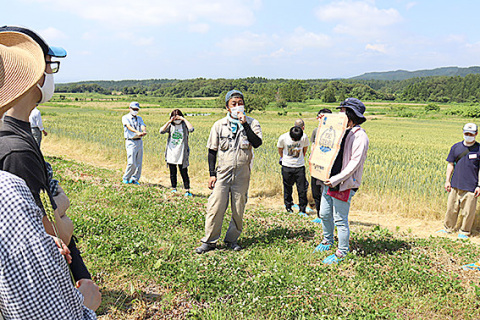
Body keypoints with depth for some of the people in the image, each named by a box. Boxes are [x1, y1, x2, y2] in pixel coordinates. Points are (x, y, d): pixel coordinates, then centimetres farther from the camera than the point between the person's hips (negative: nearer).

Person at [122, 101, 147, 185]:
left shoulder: (139, 118, 17)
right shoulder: (125, 118, 1)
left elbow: (143, 126, -4)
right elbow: (129, 127, -19)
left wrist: (144, 131, -29)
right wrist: (137, 132, -38)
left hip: (139, 141, 5)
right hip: (130, 142, -5)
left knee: (139, 163, 5)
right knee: (131, 163, -11)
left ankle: (134, 179, 17)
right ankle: (126, 178, 9)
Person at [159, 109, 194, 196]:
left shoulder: (184, 125, 0)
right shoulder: (170, 125, 7)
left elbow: (191, 129, -21)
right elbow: (161, 131, -9)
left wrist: (184, 119, -15)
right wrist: (169, 122, -12)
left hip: (182, 154, -3)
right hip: (171, 153, 3)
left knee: (184, 173, -2)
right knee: (172, 172, 12)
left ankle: (187, 190, 5)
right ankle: (173, 189, 25)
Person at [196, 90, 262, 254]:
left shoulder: (252, 123, 2)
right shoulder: (219, 125, 4)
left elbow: (257, 143, -15)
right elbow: (212, 150, 7)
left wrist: (244, 124, -17)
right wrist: (212, 174, 1)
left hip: (242, 174, 0)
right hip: (222, 172, 0)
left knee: (238, 209, 7)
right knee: (215, 207, -3)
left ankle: (232, 239, 24)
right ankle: (209, 241, 11)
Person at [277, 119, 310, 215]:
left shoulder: (304, 137, -12)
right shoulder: (283, 138, -15)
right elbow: (280, 150, 5)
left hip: (300, 166, 0)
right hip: (287, 167, 0)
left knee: (302, 189, 0)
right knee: (287, 188, 10)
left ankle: (302, 210, 13)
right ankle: (288, 206, 29)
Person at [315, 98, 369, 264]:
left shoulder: (360, 136, -13)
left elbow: (355, 163, -19)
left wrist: (336, 180, -25)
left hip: (345, 185, -8)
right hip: (330, 181, 8)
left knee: (340, 219, 0)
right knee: (324, 214, 17)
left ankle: (342, 253, 16)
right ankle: (327, 241, 40)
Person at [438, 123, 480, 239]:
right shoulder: (456, 147, 5)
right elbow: (450, 165, 11)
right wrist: (447, 181, 7)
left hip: (471, 187, -3)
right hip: (455, 185, 3)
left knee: (468, 212, 6)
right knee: (451, 208, 13)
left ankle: (464, 232, 25)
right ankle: (448, 228, 30)